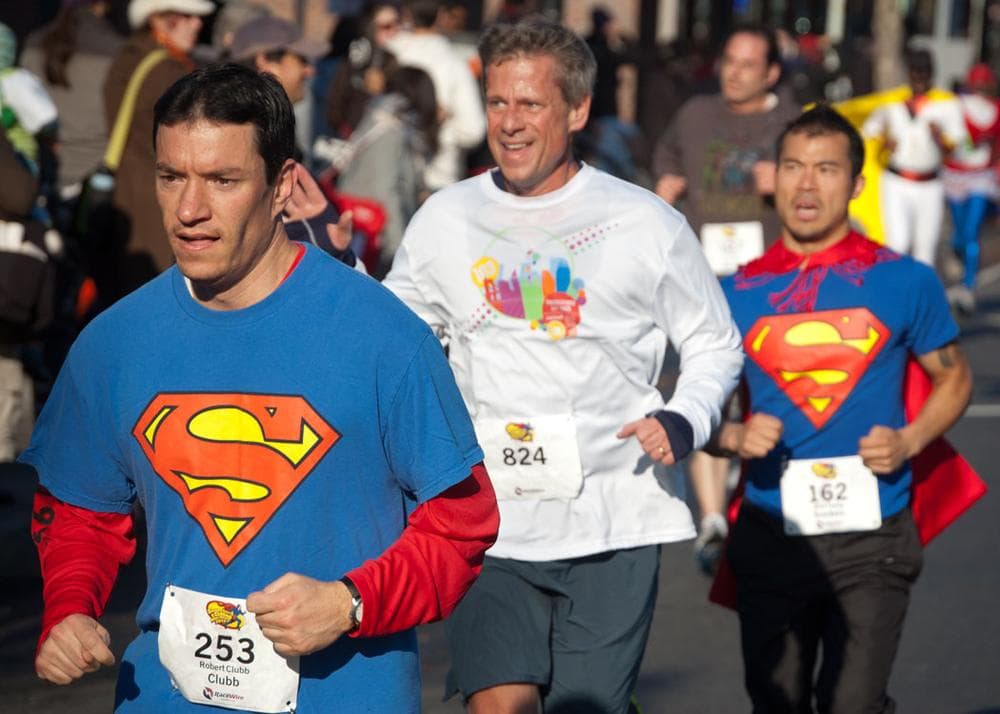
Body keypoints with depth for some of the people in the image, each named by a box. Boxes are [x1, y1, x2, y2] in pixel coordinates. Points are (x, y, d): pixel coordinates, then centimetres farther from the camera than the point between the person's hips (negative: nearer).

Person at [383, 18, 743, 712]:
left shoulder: (646, 223, 1)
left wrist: (683, 422, -8)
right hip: (490, 519, 1)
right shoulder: (445, 220, 7)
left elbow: (715, 344, 10)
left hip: (614, 522, -1)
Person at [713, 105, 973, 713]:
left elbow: (953, 377, 12)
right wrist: (736, 435, -8)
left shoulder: (904, 282, 1)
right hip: (771, 537, 2)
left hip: (871, 536, -2)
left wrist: (910, 440, -6)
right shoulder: (738, 293, 5)